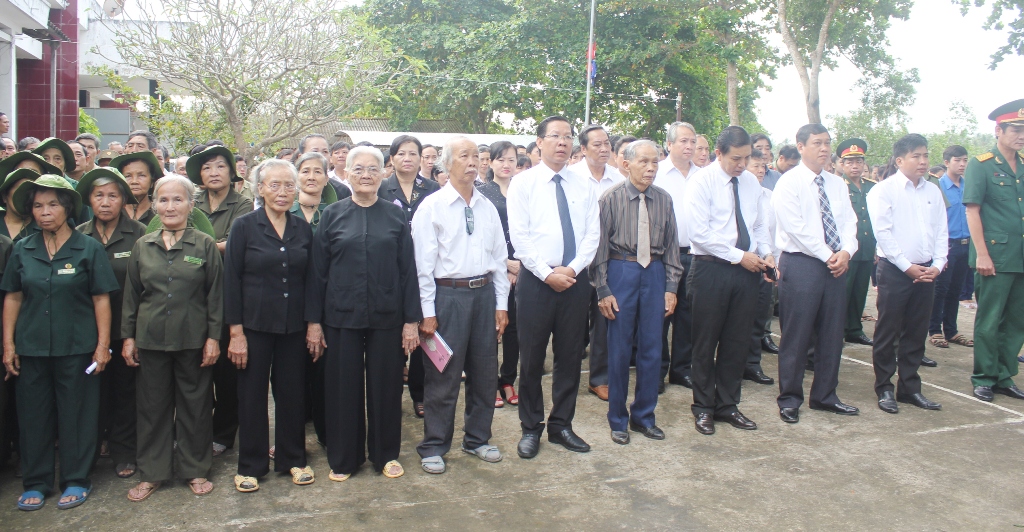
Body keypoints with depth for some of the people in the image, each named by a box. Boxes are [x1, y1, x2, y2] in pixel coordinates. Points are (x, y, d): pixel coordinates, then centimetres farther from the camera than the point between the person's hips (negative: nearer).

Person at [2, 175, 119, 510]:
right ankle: (36, 482, 24)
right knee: (33, 414, 10)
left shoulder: (88, 249, -3)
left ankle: (76, 481, 19)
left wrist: (103, 344, -8)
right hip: (31, 348, 3)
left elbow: (101, 299, -4)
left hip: (77, 348, -3)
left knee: (76, 414, 6)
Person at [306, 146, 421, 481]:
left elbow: (408, 269, 2)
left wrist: (412, 320, -2)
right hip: (342, 316, 0)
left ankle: (386, 454, 26)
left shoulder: (396, 215, 3)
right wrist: (314, 321, -1)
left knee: (386, 386, 8)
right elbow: (317, 272, 2)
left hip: (387, 316, 0)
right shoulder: (332, 215, 3)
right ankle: (343, 458, 24)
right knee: (343, 388, 8)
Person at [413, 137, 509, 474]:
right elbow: (423, 263, -7)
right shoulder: (432, 207, -4)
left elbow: (500, 257, 11)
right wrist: (427, 312, -10)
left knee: (484, 372, 13)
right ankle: (434, 446, 19)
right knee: (443, 375, 3)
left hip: (484, 293, 5)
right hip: (448, 295, -5)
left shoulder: (487, 207, 9)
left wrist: (501, 304, 6)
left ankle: (477, 439, 31)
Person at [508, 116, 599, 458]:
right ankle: (531, 429, 20)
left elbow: (592, 234, 3)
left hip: (576, 280, 3)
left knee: (570, 356, 10)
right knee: (532, 358, 5)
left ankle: (561, 425, 24)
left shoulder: (584, 186, 9)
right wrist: (548, 273, -14)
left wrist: (572, 268, -11)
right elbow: (519, 236, -8)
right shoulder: (523, 184, -1)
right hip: (536, 280, -3)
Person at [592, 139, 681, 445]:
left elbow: (671, 245, 7)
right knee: (619, 349, 5)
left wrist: (671, 287, 3)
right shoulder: (612, 198, -6)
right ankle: (618, 420, 21)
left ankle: (644, 417, 26)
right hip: (621, 272, -3)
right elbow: (601, 245, -6)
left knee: (652, 348, 9)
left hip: (655, 273, 3)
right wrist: (603, 290, -9)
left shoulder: (664, 200, 4)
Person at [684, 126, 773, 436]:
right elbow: (699, 232, -16)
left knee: (738, 341, 11)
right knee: (706, 343, 5)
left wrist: (765, 253, 0)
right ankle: (703, 408, 20)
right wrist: (739, 256, -16)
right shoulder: (702, 181, -8)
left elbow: (760, 224, 18)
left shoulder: (751, 182, 10)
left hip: (746, 271, 6)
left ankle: (727, 406, 25)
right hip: (711, 270, -5)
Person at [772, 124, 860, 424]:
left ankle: (825, 396, 23)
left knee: (832, 334, 10)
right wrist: (827, 256, -13)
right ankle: (789, 399, 12)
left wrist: (845, 252, -9)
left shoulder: (838, 184, 15)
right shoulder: (789, 183, -6)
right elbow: (797, 228, -14)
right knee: (796, 335, -1)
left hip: (836, 266, 7)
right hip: (800, 265, -6)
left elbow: (849, 222, 9)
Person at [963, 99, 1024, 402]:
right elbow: (972, 211, -9)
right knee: (989, 321, 1)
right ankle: (984, 378, 11)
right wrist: (982, 254, -15)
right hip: (996, 256, -6)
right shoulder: (981, 165, -4)